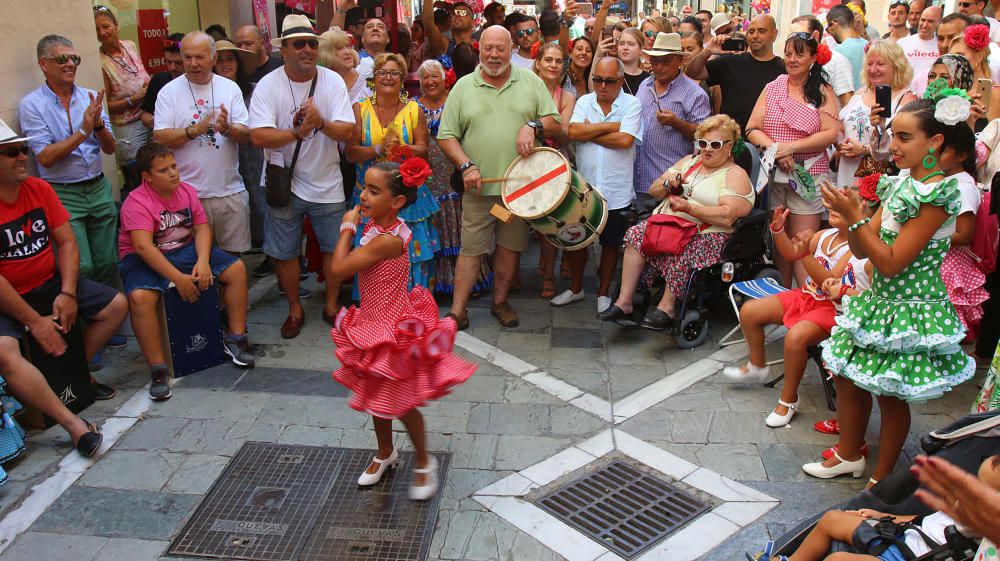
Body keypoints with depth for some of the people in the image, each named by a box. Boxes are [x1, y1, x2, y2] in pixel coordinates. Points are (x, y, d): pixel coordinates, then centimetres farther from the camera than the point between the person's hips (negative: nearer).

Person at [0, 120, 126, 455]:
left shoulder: (39, 189, -1)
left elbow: (67, 243, 1)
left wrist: (67, 294, -12)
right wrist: (35, 321, -21)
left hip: (50, 284, 6)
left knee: (116, 305, -2)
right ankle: (72, 423, -30)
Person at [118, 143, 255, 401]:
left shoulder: (187, 191, 0)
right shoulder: (136, 202, -19)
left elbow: (202, 228, -2)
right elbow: (143, 247, -28)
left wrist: (203, 261, -21)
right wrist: (178, 278, -33)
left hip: (185, 250, 6)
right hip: (144, 259, -5)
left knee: (237, 268, -9)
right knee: (140, 297, -35)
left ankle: (234, 339, 2)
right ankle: (158, 370, -23)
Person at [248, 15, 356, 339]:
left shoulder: (333, 81, -5)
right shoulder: (268, 85, -10)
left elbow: (347, 132, -11)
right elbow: (258, 136, -19)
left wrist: (321, 122, -30)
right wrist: (297, 133, -30)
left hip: (327, 184, 1)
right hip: (285, 184, -1)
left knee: (334, 248, 11)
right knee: (285, 252, 9)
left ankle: (332, 304, 31)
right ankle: (295, 309, 29)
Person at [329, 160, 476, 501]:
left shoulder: (387, 239, -30)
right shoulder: (374, 227, -2)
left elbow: (339, 269, -28)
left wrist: (348, 227, -18)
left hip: (392, 332, -9)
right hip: (374, 323, 9)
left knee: (400, 404, 6)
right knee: (376, 397, 23)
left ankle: (424, 463, 28)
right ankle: (385, 453, 45)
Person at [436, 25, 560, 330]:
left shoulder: (530, 81, 6)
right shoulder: (464, 87, 4)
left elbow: (555, 122, 6)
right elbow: (446, 136, 2)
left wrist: (533, 125, -14)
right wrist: (466, 166, -12)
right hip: (479, 187, -1)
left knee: (510, 247, 11)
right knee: (471, 249, 0)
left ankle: (500, 301, 27)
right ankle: (458, 310, 9)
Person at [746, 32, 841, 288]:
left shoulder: (822, 92, 4)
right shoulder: (772, 88, 10)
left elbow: (831, 133, -6)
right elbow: (752, 129, 3)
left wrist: (791, 147, -16)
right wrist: (775, 149, -14)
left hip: (808, 176, -2)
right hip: (773, 175, 2)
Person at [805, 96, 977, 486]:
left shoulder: (938, 195, -20)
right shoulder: (901, 183, 4)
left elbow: (891, 263, -23)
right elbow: (862, 250, 2)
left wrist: (853, 215, -24)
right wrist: (849, 212, -14)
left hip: (910, 310, -8)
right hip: (879, 299, 8)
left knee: (891, 395, 5)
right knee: (845, 375, 15)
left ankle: (880, 479, 25)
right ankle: (848, 456, 35)